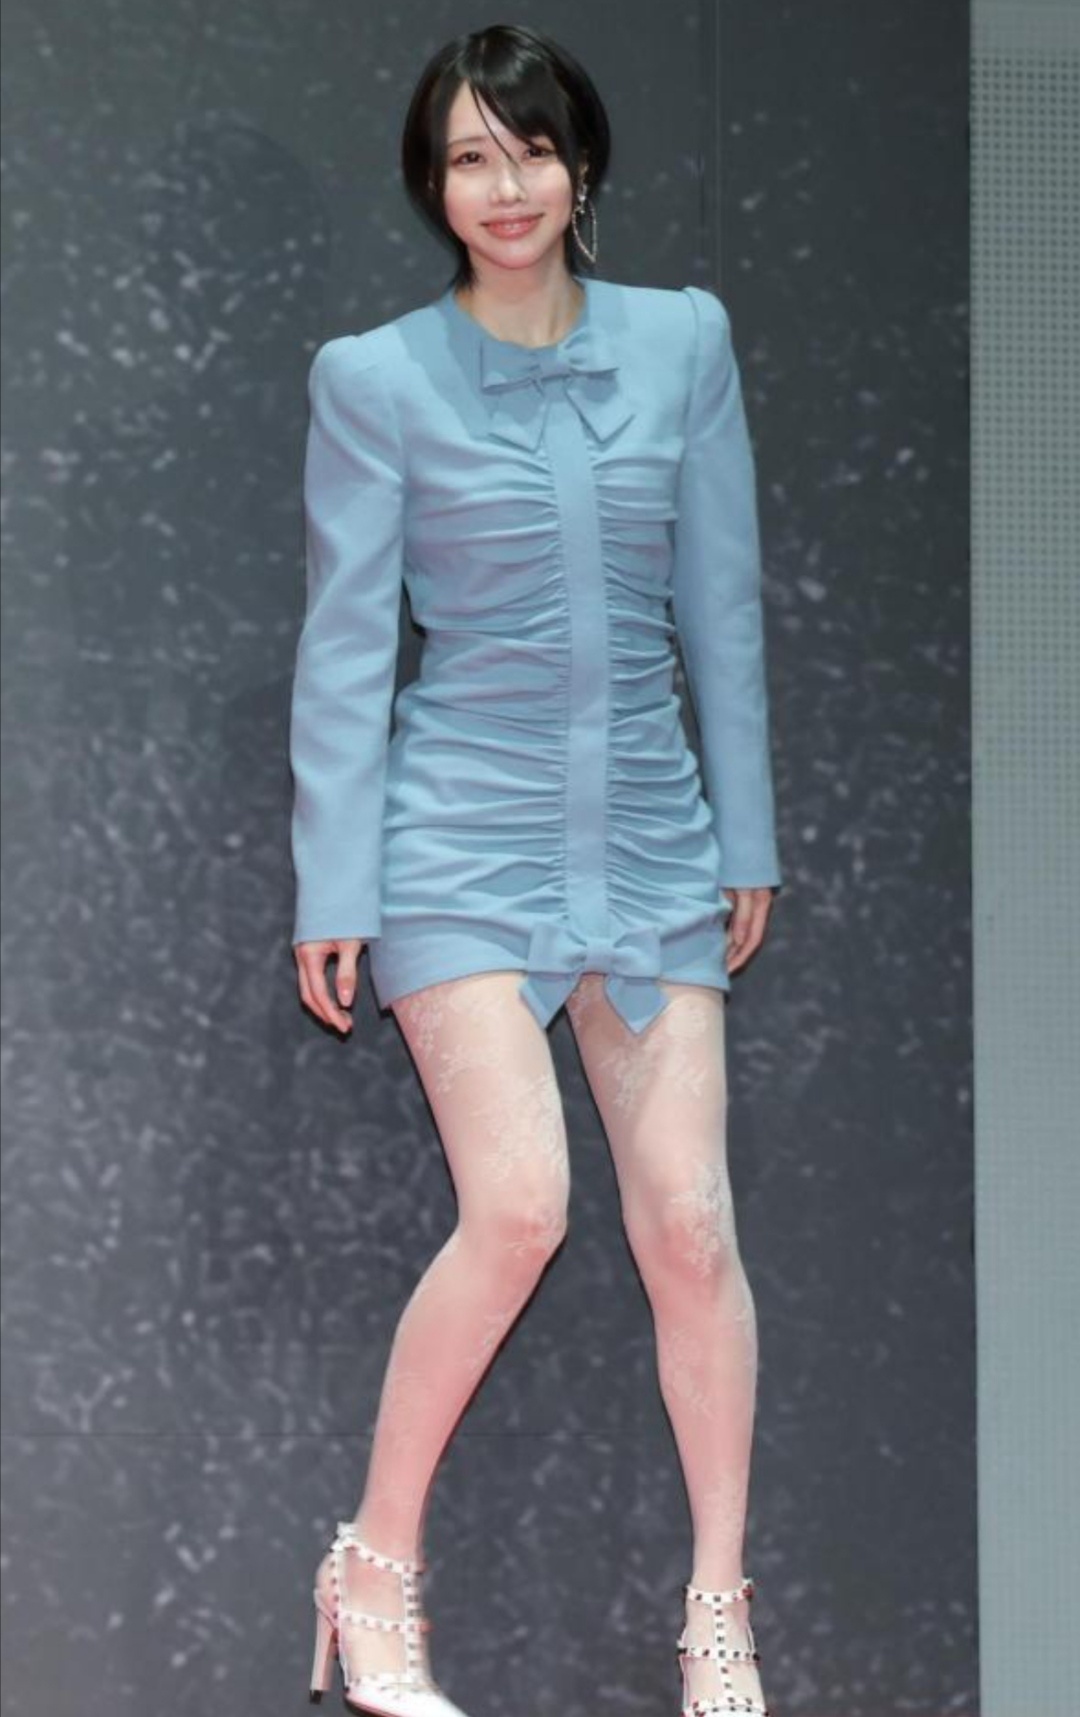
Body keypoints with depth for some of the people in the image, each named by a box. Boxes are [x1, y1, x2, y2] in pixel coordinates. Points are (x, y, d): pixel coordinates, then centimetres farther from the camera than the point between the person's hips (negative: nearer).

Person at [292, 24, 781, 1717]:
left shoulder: (683, 338, 5)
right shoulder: (376, 377, -3)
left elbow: (721, 603, 9)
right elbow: (345, 643, -1)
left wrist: (748, 832, 9)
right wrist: (334, 891, -3)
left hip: (650, 831, 3)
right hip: (465, 830, -3)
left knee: (690, 1224, -2)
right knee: (518, 1205, -16)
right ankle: (374, 1569, 4)